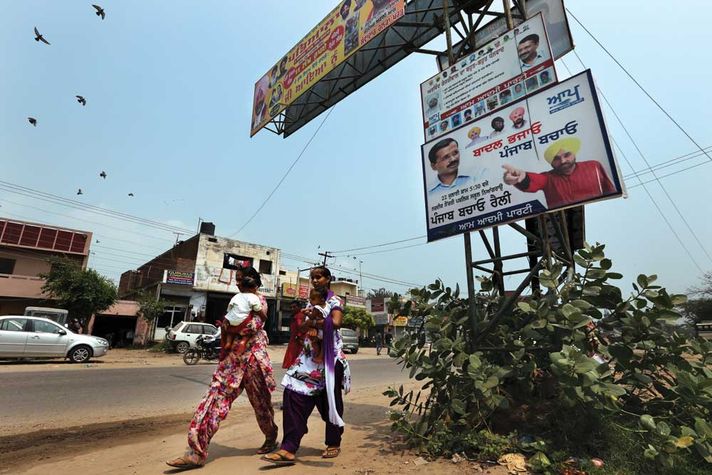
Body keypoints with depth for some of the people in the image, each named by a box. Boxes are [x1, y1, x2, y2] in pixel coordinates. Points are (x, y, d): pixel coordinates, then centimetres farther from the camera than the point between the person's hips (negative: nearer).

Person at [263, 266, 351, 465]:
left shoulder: (334, 301, -6)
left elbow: (336, 323, -26)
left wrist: (312, 323, -17)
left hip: (328, 358, -5)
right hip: (309, 357, 5)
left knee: (330, 402, 9)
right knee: (295, 395, -8)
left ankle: (334, 444, 28)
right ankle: (289, 448, -2)